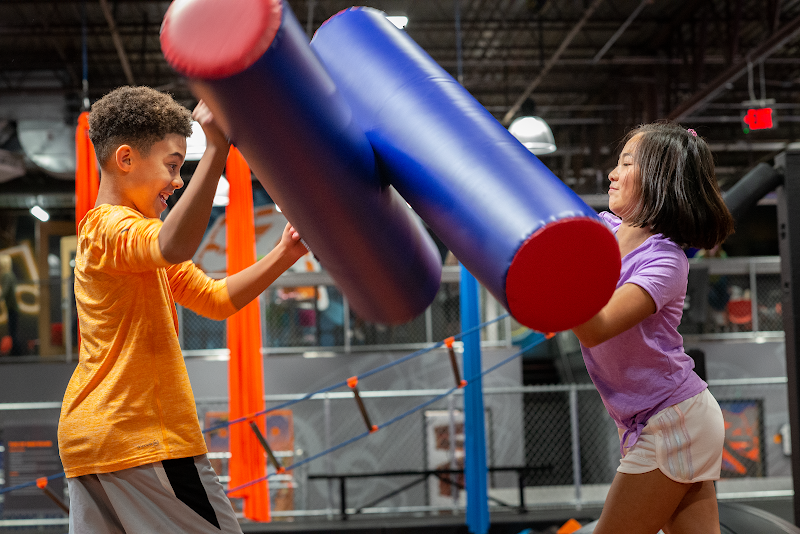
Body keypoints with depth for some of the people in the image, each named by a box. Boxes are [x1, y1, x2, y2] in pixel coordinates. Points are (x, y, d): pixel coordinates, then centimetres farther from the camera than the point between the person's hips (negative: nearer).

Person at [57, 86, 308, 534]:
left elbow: (216, 298, 18)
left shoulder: (128, 229, 23)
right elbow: (173, 247, -35)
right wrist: (217, 148, -39)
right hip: (144, 436, -10)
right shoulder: (111, 226, -10)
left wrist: (282, 257, 5)